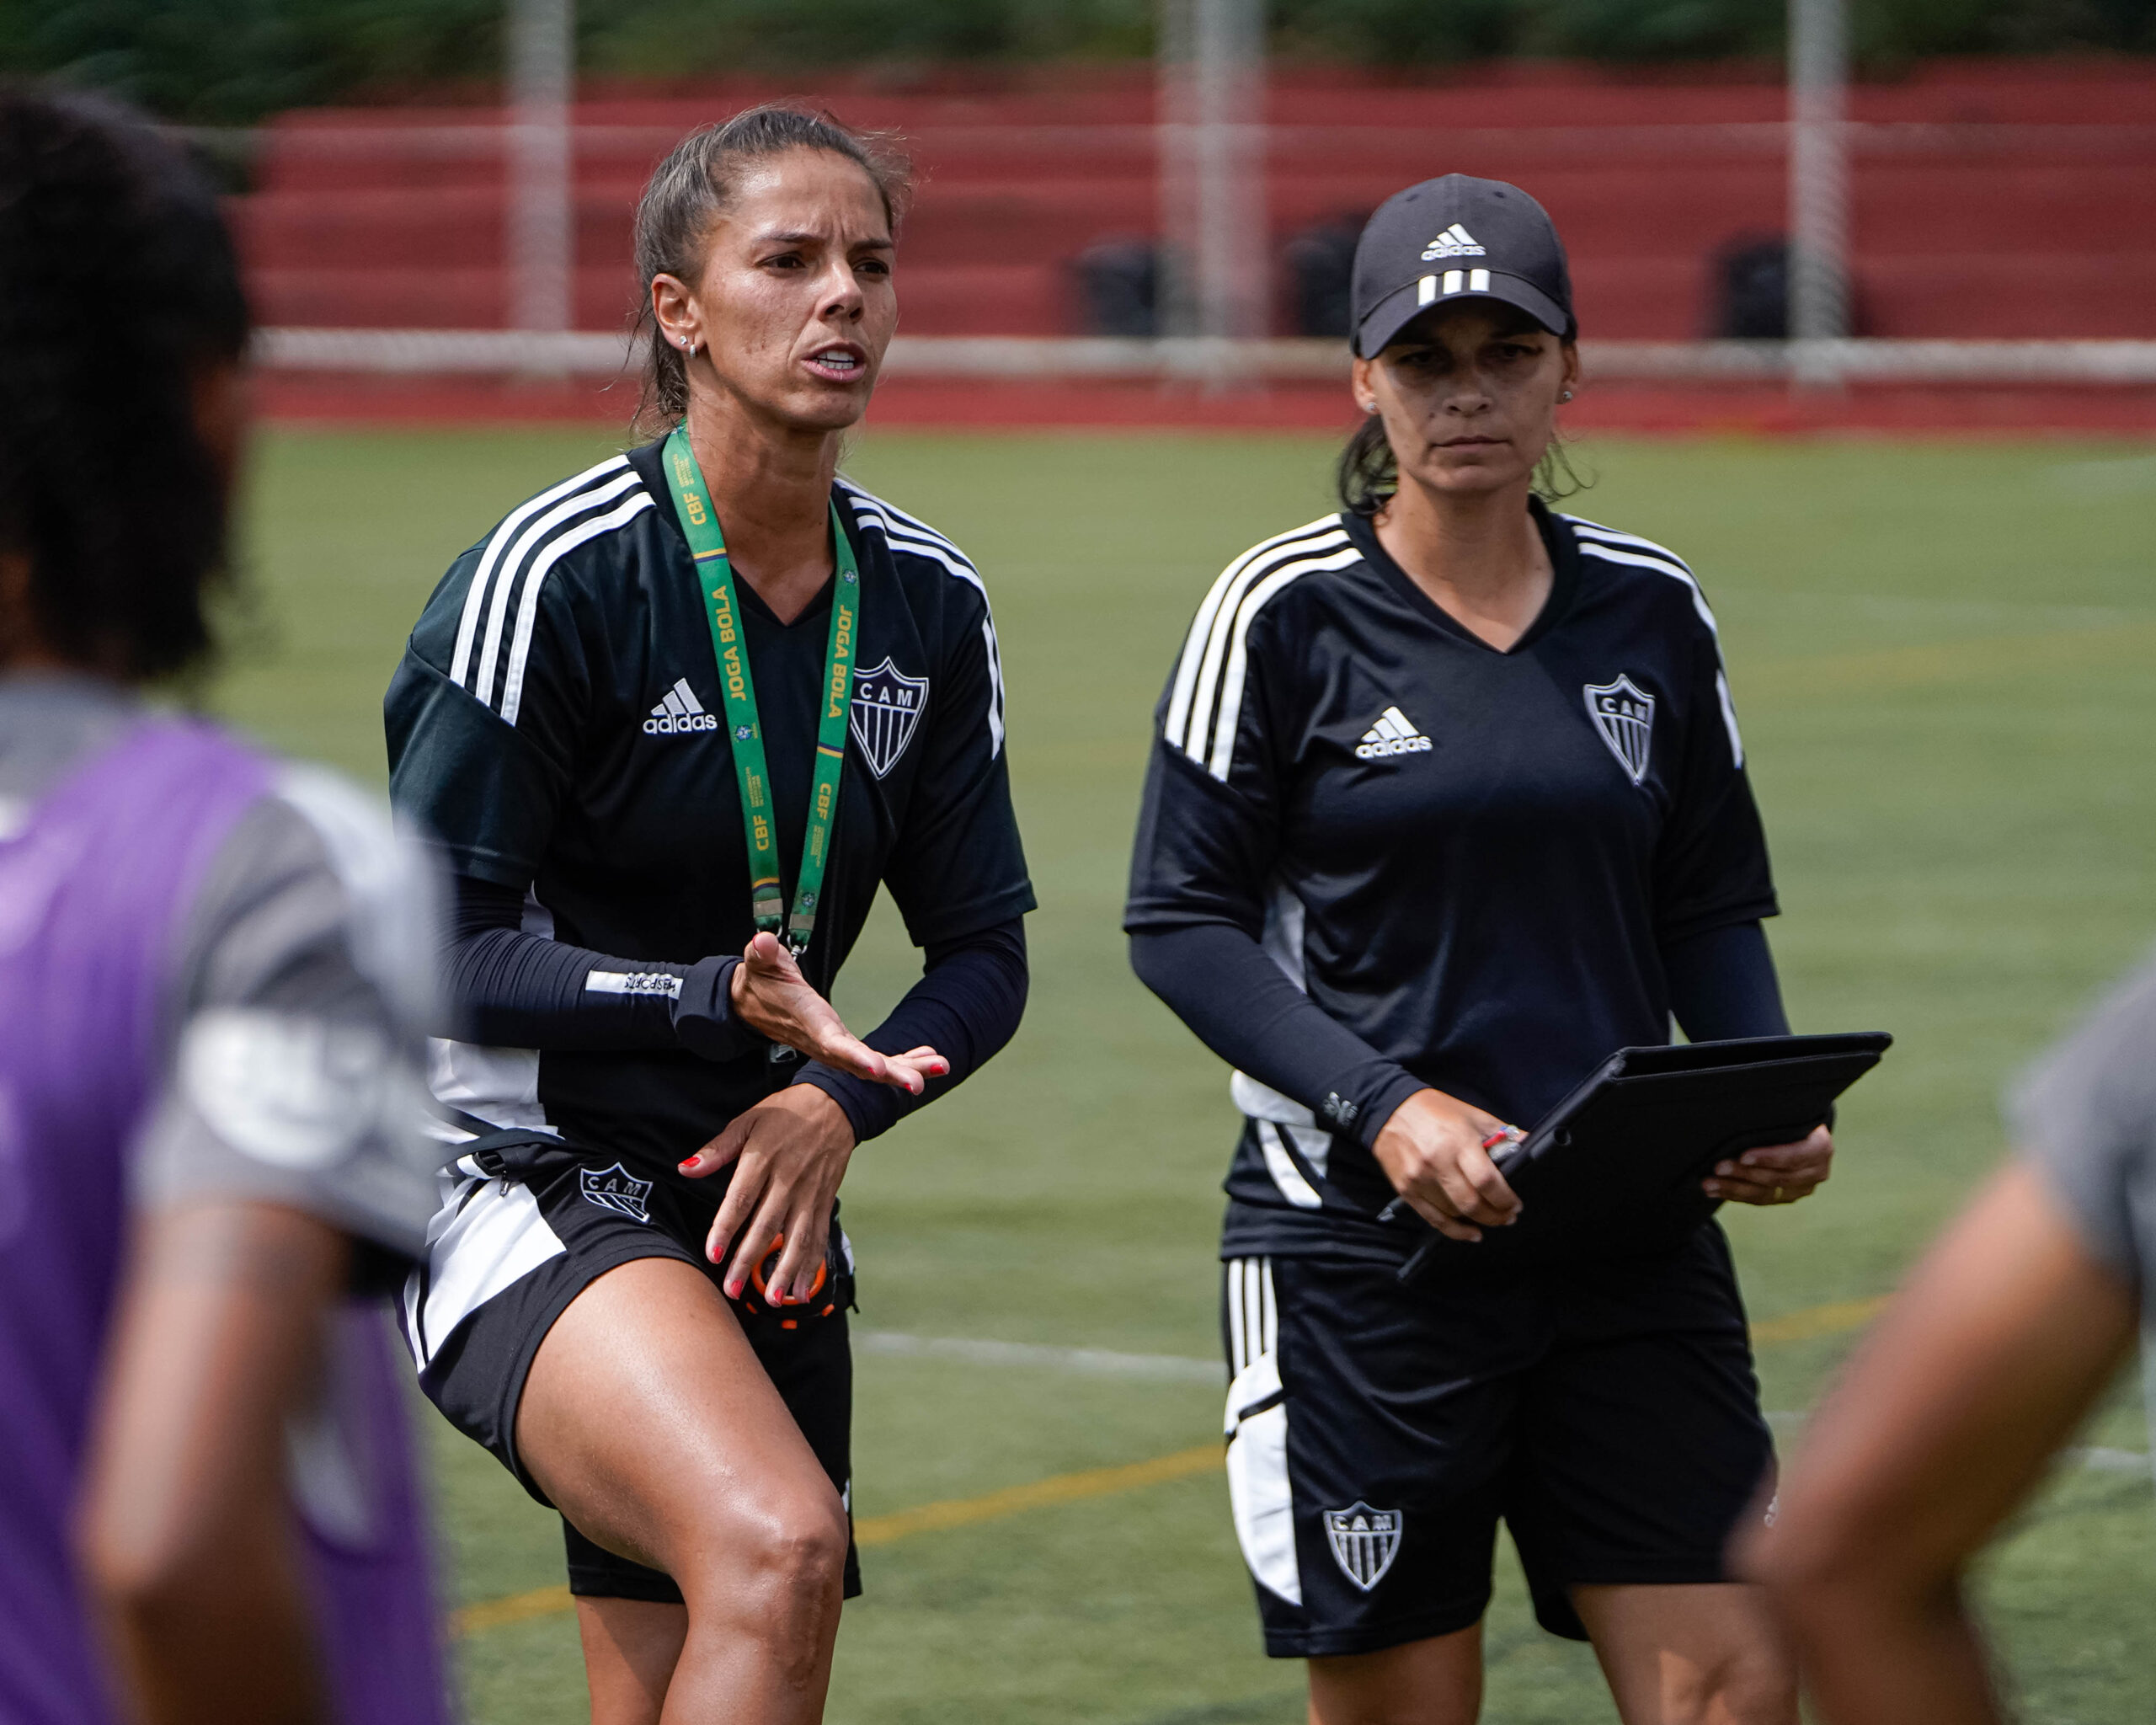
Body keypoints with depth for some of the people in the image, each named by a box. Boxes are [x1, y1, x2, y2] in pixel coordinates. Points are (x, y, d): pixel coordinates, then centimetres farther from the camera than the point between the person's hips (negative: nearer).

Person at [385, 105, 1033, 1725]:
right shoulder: (554, 574, -14)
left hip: (760, 1206, 7)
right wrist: (720, 998, -25)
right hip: (526, 1182, -7)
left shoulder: (930, 602, 6)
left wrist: (833, 1105, -9)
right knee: (777, 1543, -32)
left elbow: (985, 951, 11)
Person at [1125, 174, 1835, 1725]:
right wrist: (1382, 1108, -17)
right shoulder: (1286, 612, -3)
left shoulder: (1652, 612, 8)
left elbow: (1710, 910, 15)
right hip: (1359, 1239, -3)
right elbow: (1181, 918, -4)